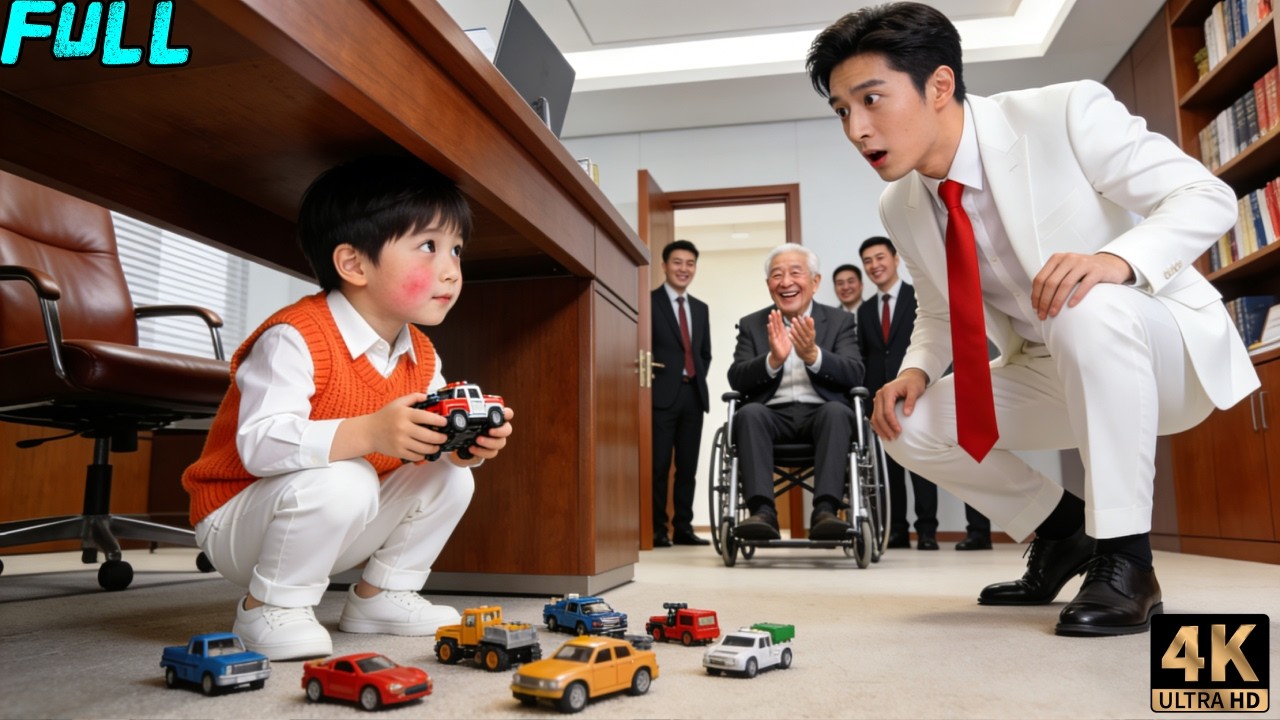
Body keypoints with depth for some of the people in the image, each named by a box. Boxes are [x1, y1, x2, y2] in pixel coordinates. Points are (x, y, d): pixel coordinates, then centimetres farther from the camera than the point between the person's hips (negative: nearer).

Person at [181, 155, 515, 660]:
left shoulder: (422, 357, -2)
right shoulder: (296, 338, -26)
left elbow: (427, 441, -1)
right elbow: (260, 444, -36)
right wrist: (369, 433, -48)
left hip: (342, 520, 7)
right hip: (238, 519, -7)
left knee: (448, 478, -4)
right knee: (340, 482, -36)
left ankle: (380, 593, 11)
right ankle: (271, 607, -11)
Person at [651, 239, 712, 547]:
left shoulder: (701, 308, 18)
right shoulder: (649, 302, -2)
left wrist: (699, 380, 10)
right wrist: (649, 378, -10)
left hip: (693, 394, 6)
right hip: (662, 394, -6)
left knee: (688, 466, 8)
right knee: (658, 466, -3)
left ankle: (683, 528, 15)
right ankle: (657, 530, 5)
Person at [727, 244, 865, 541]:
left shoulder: (840, 321, 13)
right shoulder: (751, 325, 14)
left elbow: (854, 375, -2)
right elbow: (736, 380, 1)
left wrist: (813, 355, -21)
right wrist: (773, 359, -18)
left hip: (821, 412, 0)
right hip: (772, 414, 1)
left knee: (837, 411, -33)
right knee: (749, 412, -32)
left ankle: (825, 512, -40)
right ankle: (763, 513, -40)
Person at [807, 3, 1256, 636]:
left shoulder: (1067, 114, -20)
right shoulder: (901, 207, -3)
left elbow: (1208, 196, -17)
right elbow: (938, 313, 9)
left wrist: (1118, 259, -38)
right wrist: (918, 370, -12)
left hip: (1165, 347, -5)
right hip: (1048, 372, 6)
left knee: (1086, 309, -38)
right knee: (908, 425, -10)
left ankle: (1124, 556, -21)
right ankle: (1060, 531, 14)